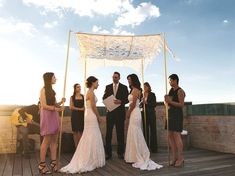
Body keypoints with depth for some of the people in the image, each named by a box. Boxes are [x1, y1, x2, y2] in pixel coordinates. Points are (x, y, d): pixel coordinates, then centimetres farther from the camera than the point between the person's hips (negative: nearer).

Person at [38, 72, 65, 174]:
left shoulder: (51, 90, 17)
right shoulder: (43, 90, -6)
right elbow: (44, 105, -13)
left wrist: (61, 102, 0)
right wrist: (56, 108, -19)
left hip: (54, 116, 8)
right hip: (47, 116, -8)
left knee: (54, 140, 5)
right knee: (47, 140, -5)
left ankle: (53, 163, 10)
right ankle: (42, 165, 4)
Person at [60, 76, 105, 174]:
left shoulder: (89, 92, 15)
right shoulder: (91, 92, -14)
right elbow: (94, 107, -17)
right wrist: (98, 117, -7)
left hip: (89, 116, 10)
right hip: (92, 116, -10)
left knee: (89, 138, 14)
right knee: (92, 138, -2)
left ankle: (87, 160, 23)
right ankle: (91, 161, 8)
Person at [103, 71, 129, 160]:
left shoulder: (124, 87, 6)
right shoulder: (108, 87, 11)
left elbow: (127, 99, 1)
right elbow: (104, 98, 8)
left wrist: (120, 101, -18)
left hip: (120, 112, -1)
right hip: (110, 112, 2)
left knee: (120, 133, 6)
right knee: (108, 133, 3)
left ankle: (120, 152, 16)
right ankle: (108, 153, 12)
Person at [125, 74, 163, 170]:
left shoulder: (135, 90, -12)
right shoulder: (134, 90, 16)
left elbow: (133, 104, -15)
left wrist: (128, 113, -5)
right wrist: (128, 112, 10)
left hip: (134, 113, -10)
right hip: (133, 113, 10)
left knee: (135, 135, -3)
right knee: (134, 135, 13)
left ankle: (139, 158, 8)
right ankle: (136, 157, 22)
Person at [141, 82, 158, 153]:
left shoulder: (152, 94, 2)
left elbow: (154, 104, -5)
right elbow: (140, 104, 10)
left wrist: (147, 103, -14)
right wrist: (142, 102, -10)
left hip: (151, 114, -2)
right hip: (144, 114, 3)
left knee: (152, 130, 0)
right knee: (145, 130, 5)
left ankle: (153, 148, 6)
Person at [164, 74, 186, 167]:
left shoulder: (180, 91, -8)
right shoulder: (171, 90, 15)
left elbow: (181, 104, -14)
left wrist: (170, 101, -18)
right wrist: (166, 99, 1)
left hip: (177, 114, -8)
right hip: (170, 114, 8)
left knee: (176, 135, -9)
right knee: (170, 135, 7)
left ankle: (180, 158, 1)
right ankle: (174, 157, 15)